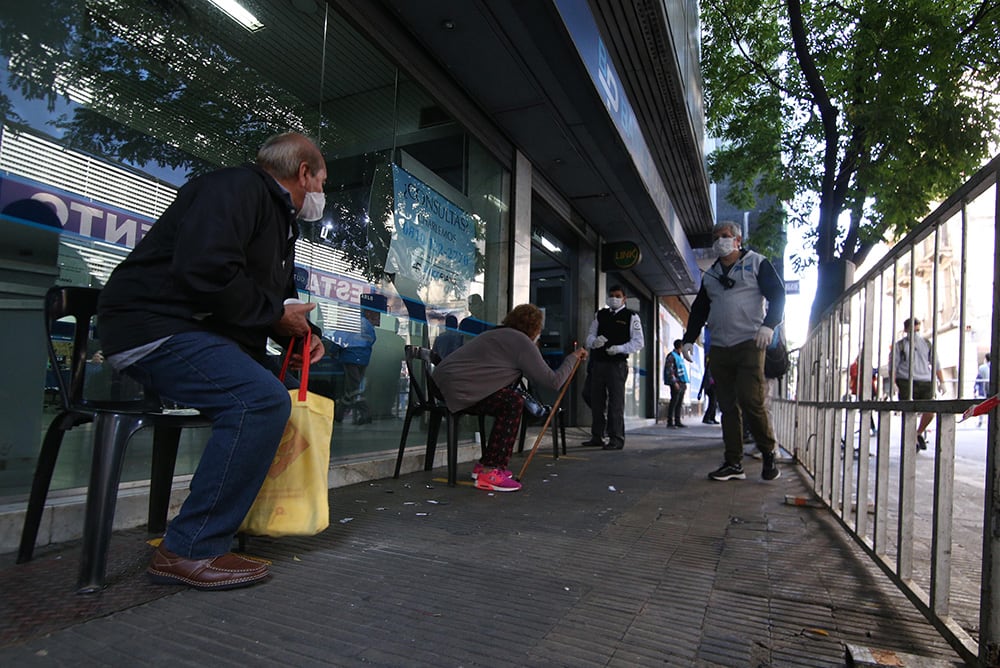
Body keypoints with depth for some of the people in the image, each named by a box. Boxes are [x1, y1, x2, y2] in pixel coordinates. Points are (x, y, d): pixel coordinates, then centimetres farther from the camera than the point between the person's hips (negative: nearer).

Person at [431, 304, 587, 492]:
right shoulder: (522, 341, -6)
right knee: (513, 403, -14)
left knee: (509, 400, 13)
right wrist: (572, 357, 7)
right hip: (455, 387, -10)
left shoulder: (500, 334, 23)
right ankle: (489, 473, -13)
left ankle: (486, 465, 19)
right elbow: (553, 381, -7)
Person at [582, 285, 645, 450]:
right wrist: (594, 341, -9)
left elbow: (639, 342, -4)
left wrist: (619, 348, -18)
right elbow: (590, 336, 14)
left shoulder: (631, 317, 1)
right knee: (596, 401, 10)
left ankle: (616, 439, 2)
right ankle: (597, 436, 21)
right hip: (598, 362, 5)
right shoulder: (600, 315, 14)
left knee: (616, 402, -5)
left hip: (617, 364, -5)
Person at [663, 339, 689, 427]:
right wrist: (674, 382, -21)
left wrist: (685, 382, 17)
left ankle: (677, 421, 14)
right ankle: (670, 422, -7)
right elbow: (669, 370, -15)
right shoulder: (671, 356, -7)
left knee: (679, 403, 9)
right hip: (676, 383, -9)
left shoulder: (680, 356, 21)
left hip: (682, 383, 9)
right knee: (674, 402, -9)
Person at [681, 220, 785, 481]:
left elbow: (777, 294, -1)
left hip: (749, 344, -5)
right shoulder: (710, 275, 21)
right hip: (719, 348, 5)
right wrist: (689, 339, 13)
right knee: (728, 406, 4)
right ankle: (734, 463, 8)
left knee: (751, 400, -12)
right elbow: (698, 310, 23)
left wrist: (769, 324, -16)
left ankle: (769, 453, 10)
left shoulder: (757, 263, 7)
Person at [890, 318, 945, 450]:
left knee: (929, 412, -3)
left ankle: (919, 433, 24)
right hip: (906, 383, -3)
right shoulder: (899, 345, 5)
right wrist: (893, 383, -10)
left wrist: (941, 382, 11)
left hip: (925, 383, 3)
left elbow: (935, 363, 19)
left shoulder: (926, 344, 16)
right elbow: (893, 365, 1)